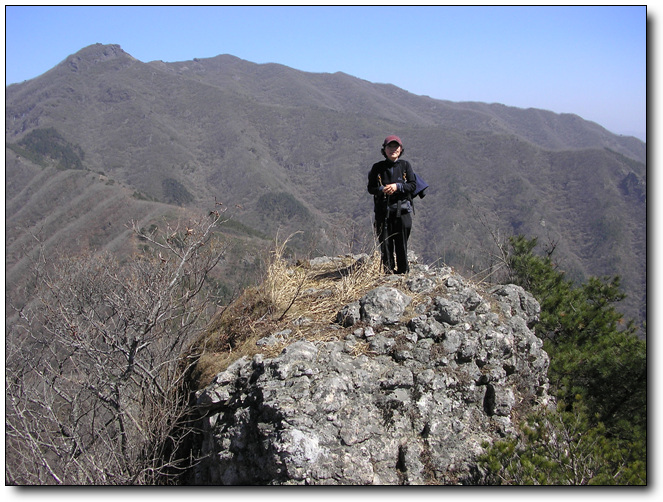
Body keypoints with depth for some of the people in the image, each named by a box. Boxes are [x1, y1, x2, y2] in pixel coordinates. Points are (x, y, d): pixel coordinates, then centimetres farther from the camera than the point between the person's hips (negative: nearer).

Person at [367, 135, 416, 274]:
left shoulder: (405, 165, 7)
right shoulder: (377, 167, 6)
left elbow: (412, 185, 2)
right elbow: (370, 188, 5)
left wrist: (397, 186, -14)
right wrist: (381, 190, -15)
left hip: (402, 209, 0)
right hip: (382, 209, 0)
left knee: (401, 243, 1)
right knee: (385, 243, 1)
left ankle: (403, 272, 12)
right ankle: (388, 272, 11)